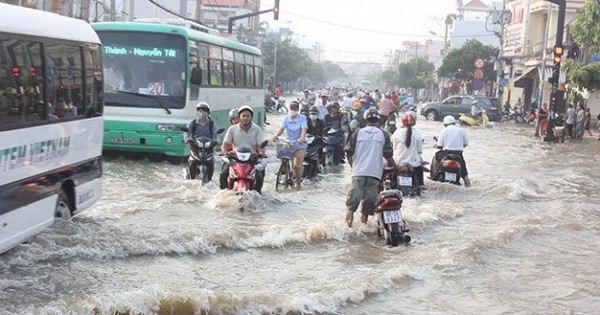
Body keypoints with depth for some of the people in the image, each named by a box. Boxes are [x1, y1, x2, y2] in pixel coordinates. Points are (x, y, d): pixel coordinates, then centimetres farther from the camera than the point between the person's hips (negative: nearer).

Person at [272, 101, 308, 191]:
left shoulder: (302, 118, -6)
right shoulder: (286, 118, 3)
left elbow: (304, 130, -22)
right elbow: (282, 128, -11)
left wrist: (302, 138, -43)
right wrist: (276, 135, -33)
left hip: (300, 145, -3)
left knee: (297, 165, -10)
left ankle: (298, 183, 10)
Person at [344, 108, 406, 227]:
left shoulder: (358, 132, 5)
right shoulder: (383, 134, 5)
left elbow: (349, 153, 5)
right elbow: (388, 155, 2)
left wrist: (353, 166, 21)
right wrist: (397, 168, 15)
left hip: (359, 171, 0)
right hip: (375, 171, 0)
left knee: (355, 192, -1)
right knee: (370, 194, 7)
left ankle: (350, 210, -17)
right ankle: (365, 215, 10)